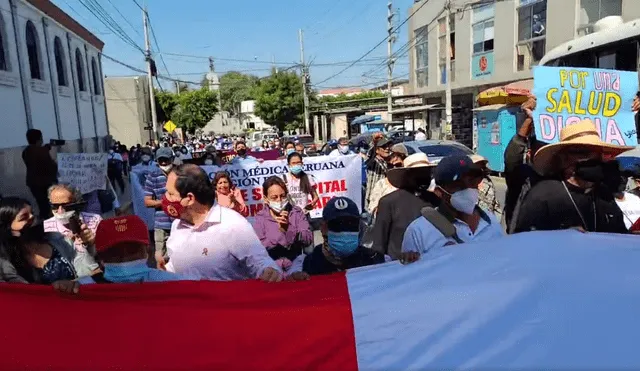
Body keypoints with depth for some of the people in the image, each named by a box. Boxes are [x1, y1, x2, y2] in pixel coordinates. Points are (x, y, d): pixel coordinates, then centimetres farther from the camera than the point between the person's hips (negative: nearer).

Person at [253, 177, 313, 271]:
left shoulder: (297, 212, 3)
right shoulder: (260, 218, 0)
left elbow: (308, 239, -7)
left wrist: (289, 230, -21)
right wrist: (279, 231, -22)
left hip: (294, 265, 1)